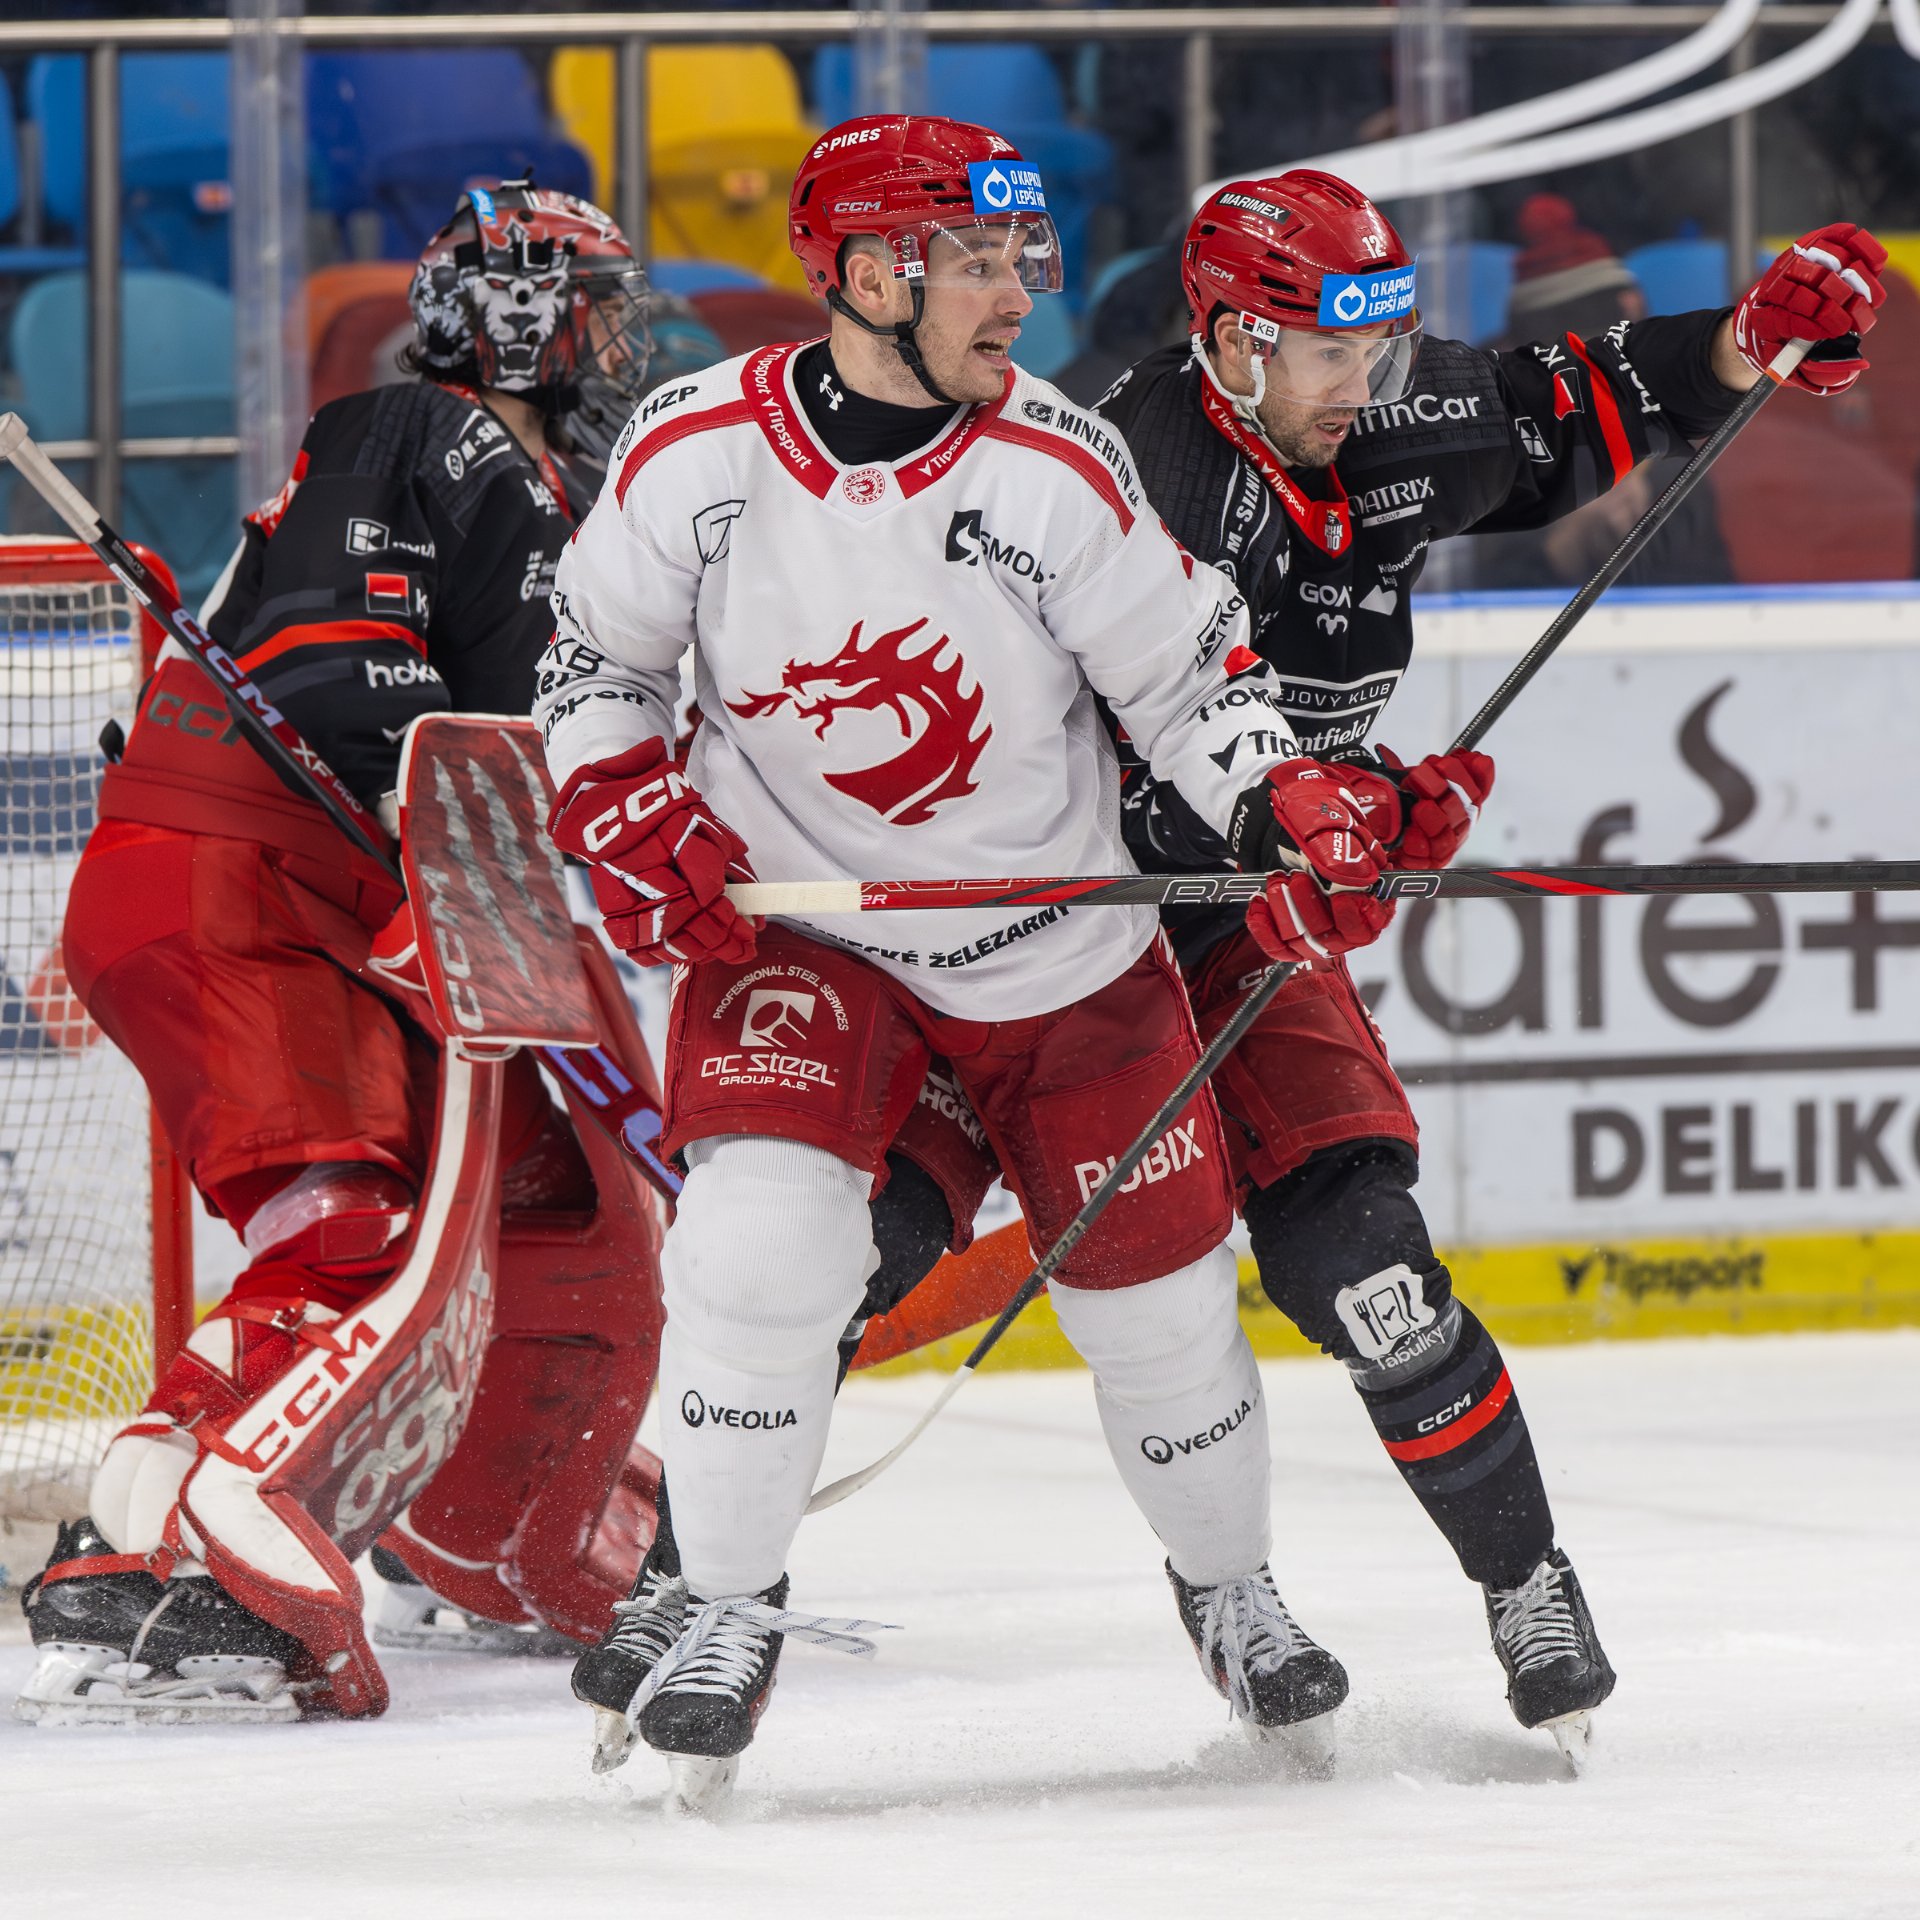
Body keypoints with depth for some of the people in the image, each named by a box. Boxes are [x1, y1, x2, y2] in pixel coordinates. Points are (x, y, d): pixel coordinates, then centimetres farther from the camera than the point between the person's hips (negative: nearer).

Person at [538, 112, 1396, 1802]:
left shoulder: (1056, 468, -15)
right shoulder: (693, 456, -14)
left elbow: (1185, 671, -7)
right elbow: (595, 660, 2)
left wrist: (1286, 806, -24)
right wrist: (628, 812, -14)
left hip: (1056, 944, 1)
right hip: (793, 922, -1)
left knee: (1153, 1274, 8)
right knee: (765, 1221, -23)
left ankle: (1228, 1583, 36)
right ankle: (727, 1606, -6)